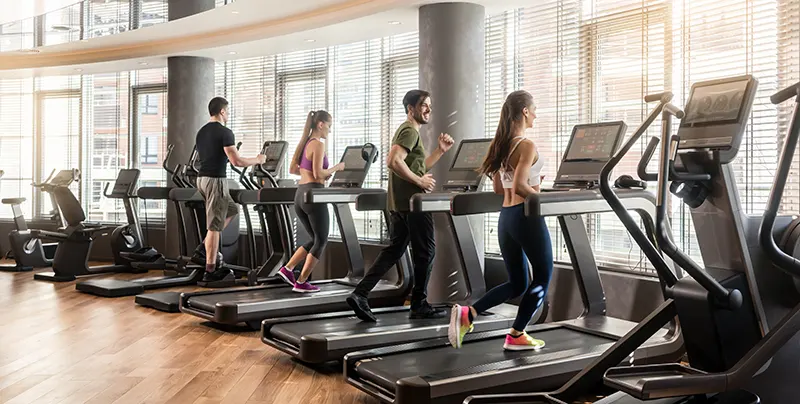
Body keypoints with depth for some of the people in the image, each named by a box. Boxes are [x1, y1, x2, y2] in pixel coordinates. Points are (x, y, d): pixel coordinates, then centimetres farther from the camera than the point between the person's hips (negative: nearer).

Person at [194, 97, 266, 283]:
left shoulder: (201, 132, 14)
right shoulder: (225, 133, -13)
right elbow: (236, 161, -18)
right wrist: (257, 160, -2)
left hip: (202, 178, 9)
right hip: (216, 180, -9)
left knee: (232, 210, 24)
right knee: (215, 226, -3)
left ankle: (205, 247, 17)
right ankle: (210, 271, 2)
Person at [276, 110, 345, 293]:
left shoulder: (304, 143, 14)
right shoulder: (318, 144, -11)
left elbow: (293, 169, 19)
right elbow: (318, 174, -19)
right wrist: (336, 168, -5)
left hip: (300, 194, 9)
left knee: (314, 239, 18)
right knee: (321, 241, 3)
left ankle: (287, 269, 9)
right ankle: (301, 282, 4)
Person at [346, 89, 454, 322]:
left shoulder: (407, 131, 22)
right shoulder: (410, 131, -12)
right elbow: (394, 161, -26)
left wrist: (441, 150, 18)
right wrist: (420, 181, -19)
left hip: (399, 204, 10)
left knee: (393, 251, 9)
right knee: (425, 253, 2)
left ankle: (360, 295, 2)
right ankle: (419, 306, 12)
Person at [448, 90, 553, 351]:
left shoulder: (501, 145, 12)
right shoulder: (527, 146, -13)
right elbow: (519, 187, -23)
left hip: (506, 217, 8)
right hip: (526, 216, -8)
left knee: (517, 283, 16)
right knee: (543, 277, 9)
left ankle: (468, 313, 0)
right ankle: (516, 336, 11)